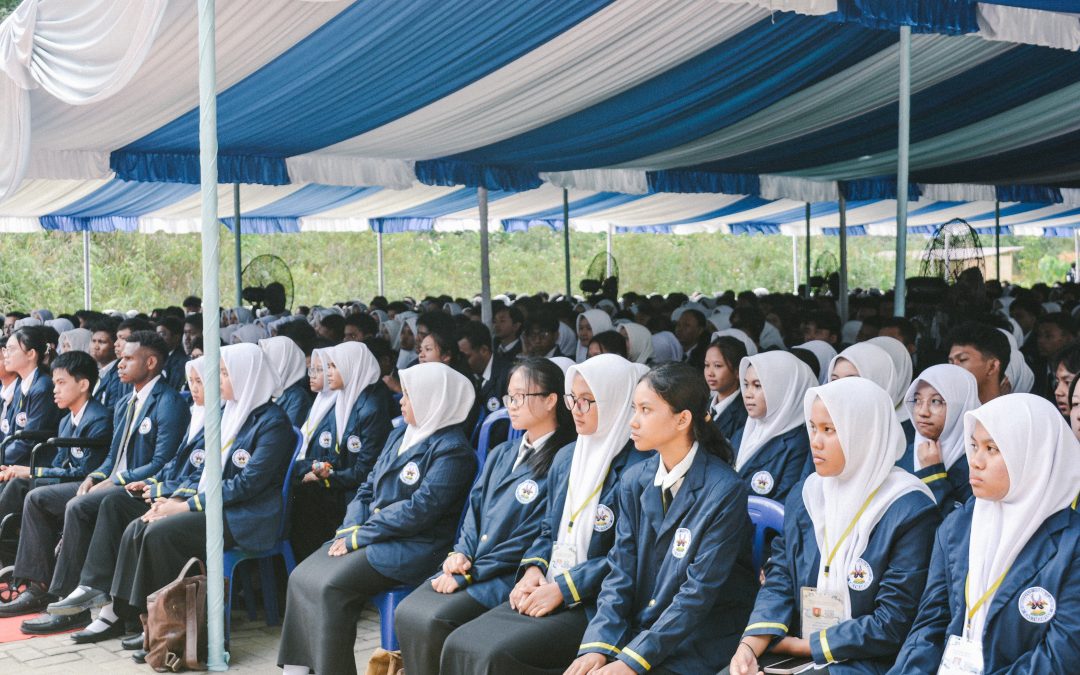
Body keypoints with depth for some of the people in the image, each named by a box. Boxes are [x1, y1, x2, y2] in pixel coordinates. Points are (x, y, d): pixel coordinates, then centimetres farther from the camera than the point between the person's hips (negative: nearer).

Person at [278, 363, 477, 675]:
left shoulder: (452, 449, -12)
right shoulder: (399, 435, 16)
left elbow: (420, 509, -20)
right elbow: (368, 488, 16)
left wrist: (361, 536, -17)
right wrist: (350, 528, -2)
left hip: (410, 547, -9)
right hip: (370, 532, 9)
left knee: (331, 587, -24)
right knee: (301, 578, -7)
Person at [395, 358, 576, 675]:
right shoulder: (502, 454, 16)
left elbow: (533, 537, -14)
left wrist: (470, 574, -15)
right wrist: (461, 552, -4)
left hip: (508, 577, -7)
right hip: (468, 565, 7)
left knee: (432, 622, -24)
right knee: (406, 612, -12)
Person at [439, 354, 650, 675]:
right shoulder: (566, 458, 15)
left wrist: (562, 589, -16)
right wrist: (533, 568, 0)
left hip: (591, 604, -7)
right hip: (545, 590, 8)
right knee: (459, 644, -11)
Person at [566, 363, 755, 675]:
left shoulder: (724, 490, -14)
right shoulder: (635, 481, 5)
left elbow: (700, 590, -17)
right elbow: (620, 571, 2)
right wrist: (597, 646, -13)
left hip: (701, 642, -5)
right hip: (638, 628, 5)